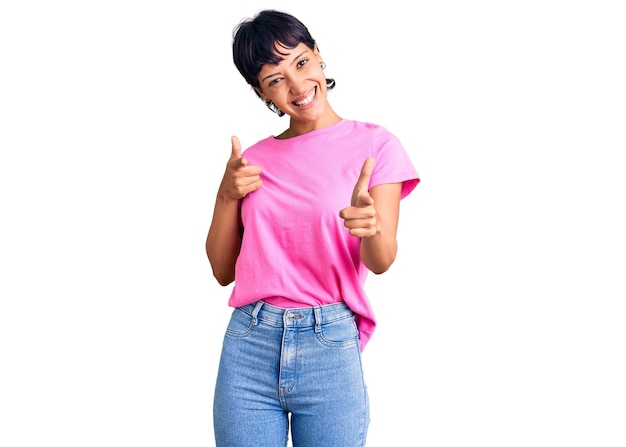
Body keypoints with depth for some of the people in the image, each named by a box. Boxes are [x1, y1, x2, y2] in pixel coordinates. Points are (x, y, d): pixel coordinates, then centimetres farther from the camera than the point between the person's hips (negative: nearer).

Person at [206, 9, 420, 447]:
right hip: (248, 346, 3)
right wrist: (227, 195, -3)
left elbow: (381, 261, -10)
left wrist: (369, 226, -32)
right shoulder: (255, 160, 10)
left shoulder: (373, 144, -1)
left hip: (329, 347, -2)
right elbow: (223, 271, 12)